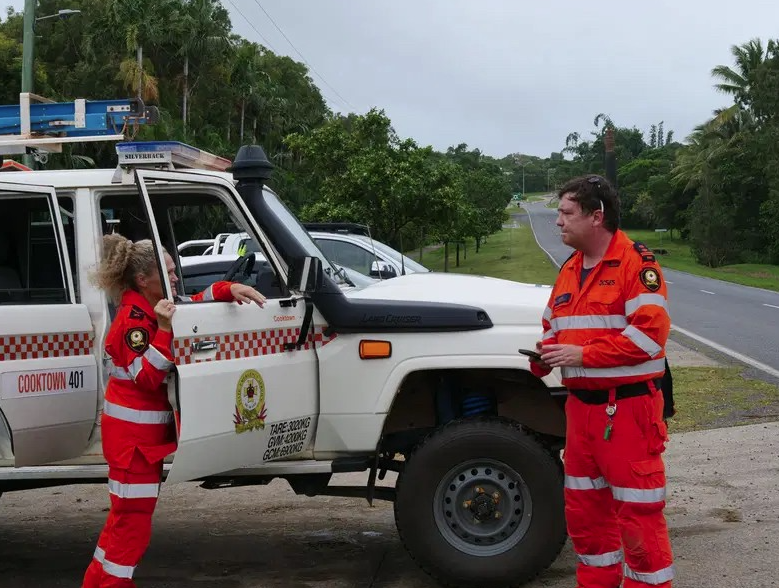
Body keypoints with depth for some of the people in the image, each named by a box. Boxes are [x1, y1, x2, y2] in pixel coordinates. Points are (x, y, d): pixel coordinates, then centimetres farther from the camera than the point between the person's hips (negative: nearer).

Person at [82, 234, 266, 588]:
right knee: (132, 522, -5)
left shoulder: (151, 309, 9)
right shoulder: (134, 320, -19)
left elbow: (196, 303, 18)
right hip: (133, 436, -10)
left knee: (127, 518, 18)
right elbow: (147, 377, -26)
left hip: (145, 434, 10)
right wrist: (164, 330, -34)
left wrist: (230, 289, 0)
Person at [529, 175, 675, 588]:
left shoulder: (635, 263, -11)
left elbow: (650, 331, -21)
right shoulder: (569, 270, 14)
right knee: (583, 511, 15)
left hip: (629, 408, -8)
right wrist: (543, 356, -1)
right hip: (581, 406, 8)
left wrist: (582, 354, -20)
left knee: (638, 513, -3)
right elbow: (553, 329, 22)